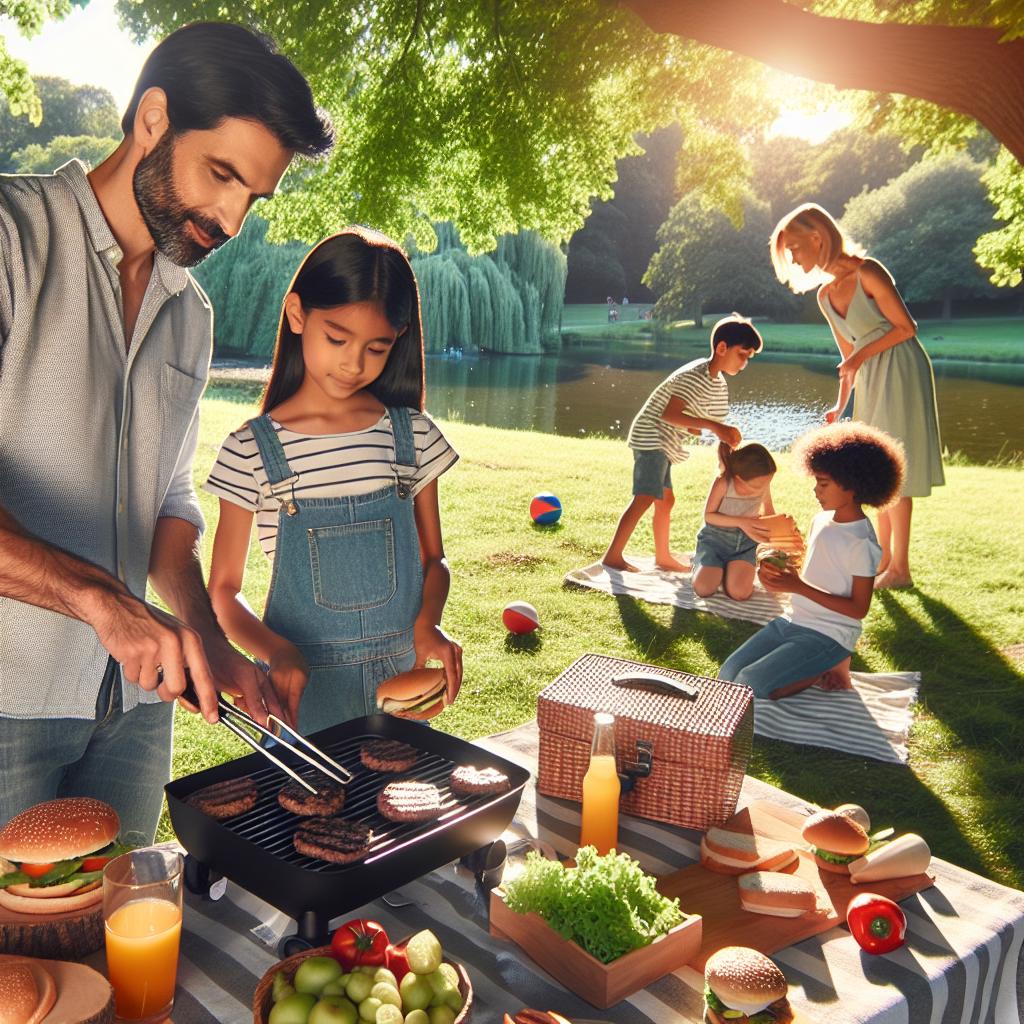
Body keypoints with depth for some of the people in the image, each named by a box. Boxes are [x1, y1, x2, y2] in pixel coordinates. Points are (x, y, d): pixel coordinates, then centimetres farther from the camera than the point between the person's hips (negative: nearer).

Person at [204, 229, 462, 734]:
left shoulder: (412, 435, 0)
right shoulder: (252, 450, -7)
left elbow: (433, 559, 7)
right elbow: (223, 591, -3)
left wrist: (427, 624, -13)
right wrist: (277, 652, -20)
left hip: (403, 677, 2)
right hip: (305, 682, -2)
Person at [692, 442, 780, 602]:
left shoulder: (763, 483, -15)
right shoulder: (723, 482, -27)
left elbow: (768, 513, 5)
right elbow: (708, 516, -14)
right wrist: (740, 522, -26)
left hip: (745, 541, 2)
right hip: (716, 537, -2)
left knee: (740, 592, -21)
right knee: (703, 589, -18)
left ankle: (728, 569, 14)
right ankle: (700, 561, 17)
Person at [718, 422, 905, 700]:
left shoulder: (862, 542, -17)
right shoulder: (821, 521, 7)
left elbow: (859, 608, -17)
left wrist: (798, 587, -21)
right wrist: (782, 578, -6)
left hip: (829, 635, -8)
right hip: (794, 622, 8)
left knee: (748, 685, -19)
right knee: (727, 675, -1)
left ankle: (827, 671, 1)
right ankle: (816, 667, 10)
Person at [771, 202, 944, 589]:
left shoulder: (867, 272, -13)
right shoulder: (825, 296, 10)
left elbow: (906, 327, -12)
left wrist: (862, 356, -17)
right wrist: (840, 406, 10)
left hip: (900, 372, -8)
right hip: (871, 381, 8)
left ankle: (900, 568, 3)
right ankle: (884, 561, 20)